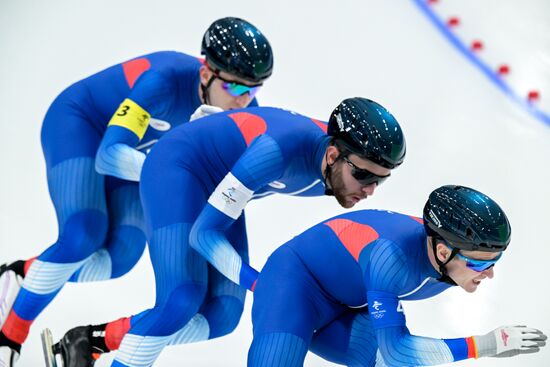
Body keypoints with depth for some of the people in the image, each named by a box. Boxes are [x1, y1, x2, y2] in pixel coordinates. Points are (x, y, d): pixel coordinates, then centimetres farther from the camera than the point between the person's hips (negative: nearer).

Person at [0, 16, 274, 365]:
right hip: (77, 124, -6)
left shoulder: (242, 107, -19)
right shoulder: (167, 80, -38)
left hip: (132, 149, 6)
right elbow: (109, 156, -43)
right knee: (82, 237, -25)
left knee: (121, 256, -12)